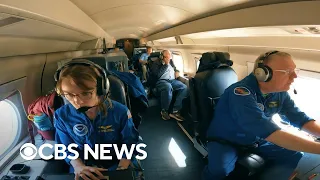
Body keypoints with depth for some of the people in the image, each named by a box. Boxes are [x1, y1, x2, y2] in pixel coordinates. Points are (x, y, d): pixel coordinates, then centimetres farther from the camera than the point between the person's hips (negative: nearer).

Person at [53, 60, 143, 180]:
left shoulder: (120, 112, -18)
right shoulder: (61, 116, -12)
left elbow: (129, 143, -8)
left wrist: (121, 170, -18)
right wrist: (78, 166, -19)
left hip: (118, 163, -1)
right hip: (84, 167, 2)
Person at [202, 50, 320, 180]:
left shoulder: (280, 92, -5)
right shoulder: (242, 93, -32)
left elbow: (301, 119, -1)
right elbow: (270, 132, -38)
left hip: (256, 140, 8)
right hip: (225, 141, -7)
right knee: (219, 169, -33)